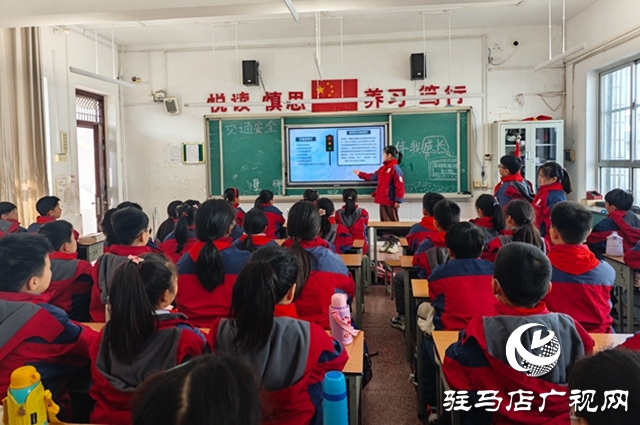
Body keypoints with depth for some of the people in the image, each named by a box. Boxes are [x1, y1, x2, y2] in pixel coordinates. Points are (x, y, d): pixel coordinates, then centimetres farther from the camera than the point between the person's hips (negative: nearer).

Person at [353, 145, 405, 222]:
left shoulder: (395, 169, -14)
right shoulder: (383, 168, 14)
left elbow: (400, 186, -18)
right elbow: (373, 177, 27)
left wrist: (398, 200, -20)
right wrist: (360, 174, 32)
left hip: (391, 201, -9)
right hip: (383, 201, 9)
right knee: (384, 222, 13)